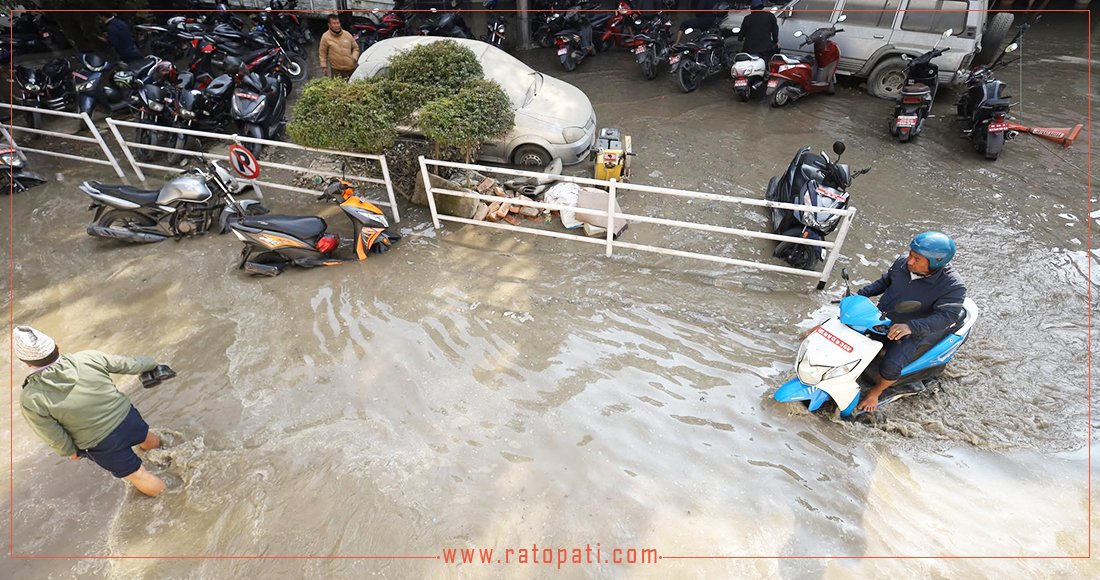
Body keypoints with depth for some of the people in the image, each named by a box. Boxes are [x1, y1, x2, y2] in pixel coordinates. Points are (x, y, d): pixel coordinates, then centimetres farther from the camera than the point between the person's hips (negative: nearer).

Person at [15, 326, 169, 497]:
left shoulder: (30, 399, -24)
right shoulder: (88, 358, -20)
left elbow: (55, 437, -12)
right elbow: (129, 364, -3)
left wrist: (71, 451, 9)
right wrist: (152, 363, 19)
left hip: (104, 445, -4)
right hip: (127, 417, 4)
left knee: (137, 475, 19)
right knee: (147, 438, 38)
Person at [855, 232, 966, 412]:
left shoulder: (953, 286, -22)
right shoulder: (902, 263, -7)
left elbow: (946, 316, -31)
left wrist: (911, 327, -46)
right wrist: (861, 294, -3)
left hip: (911, 334, -6)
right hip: (881, 317, 6)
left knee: (891, 365, -26)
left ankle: (876, 391, 5)